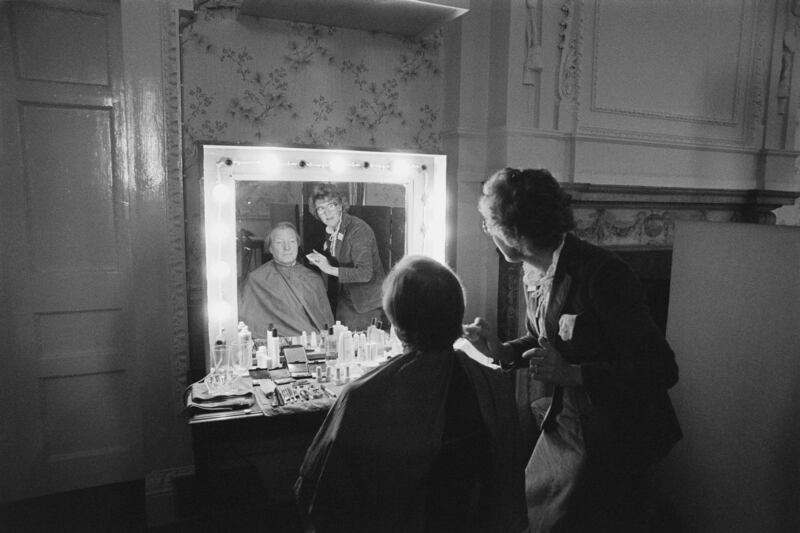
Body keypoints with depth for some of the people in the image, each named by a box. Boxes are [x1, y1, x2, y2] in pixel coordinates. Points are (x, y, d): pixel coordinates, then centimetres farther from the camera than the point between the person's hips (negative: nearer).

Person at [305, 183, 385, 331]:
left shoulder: (358, 229, -22)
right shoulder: (331, 231, 4)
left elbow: (365, 273, -29)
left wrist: (331, 269, -29)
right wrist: (321, 261, 0)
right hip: (346, 299, 7)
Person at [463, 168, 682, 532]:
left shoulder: (601, 274, -26)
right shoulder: (534, 273, -1)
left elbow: (660, 369, -23)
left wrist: (572, 374, -29)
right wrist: (502, 351, -2)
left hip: (607, 445, -7)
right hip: (559, 431, 7)